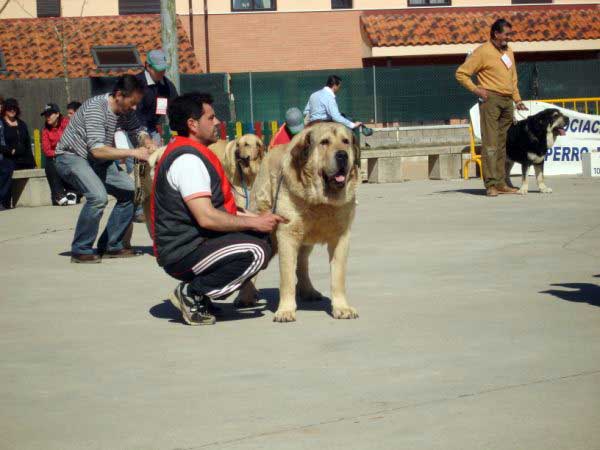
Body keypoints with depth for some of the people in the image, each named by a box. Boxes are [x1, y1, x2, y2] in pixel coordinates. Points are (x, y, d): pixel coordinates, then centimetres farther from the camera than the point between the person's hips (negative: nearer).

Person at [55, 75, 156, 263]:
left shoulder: (126, 111, -4)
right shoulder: (96, 108, -28)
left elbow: (138, 131, 10)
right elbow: (97, 150, -35)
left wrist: (148, 143, -14)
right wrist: (133, 152, -36)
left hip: (98, 162, 9)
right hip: (71, 157, -9)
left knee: (130, 192, 1)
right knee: (98, 196, -30)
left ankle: (110, 246, 8)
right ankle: (80, 251, -17)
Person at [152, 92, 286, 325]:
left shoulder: (190, 153, 17)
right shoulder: (188, 159, -18)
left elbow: (212, 208, 20)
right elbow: (206, 218, -25)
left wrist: (251, 217, 9)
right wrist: (253, 222, -15)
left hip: (190, 242, 11)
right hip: (183, 253, -11)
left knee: (262, 238, 11)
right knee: (255, 252, -24)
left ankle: (197, 292, 8)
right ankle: (192, 293, -9)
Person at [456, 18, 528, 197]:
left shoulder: (509, 52, 18)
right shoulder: (483, 52, -5)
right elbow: (461, 73, -4)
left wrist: (517, 99, 17)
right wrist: (476, 89, -11)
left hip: (507, 101, 7)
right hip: (491, 100, -7)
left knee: (503, 143, 7)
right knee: (490, 142, -10)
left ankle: (501, 183, 9)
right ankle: (491, 184, -13)